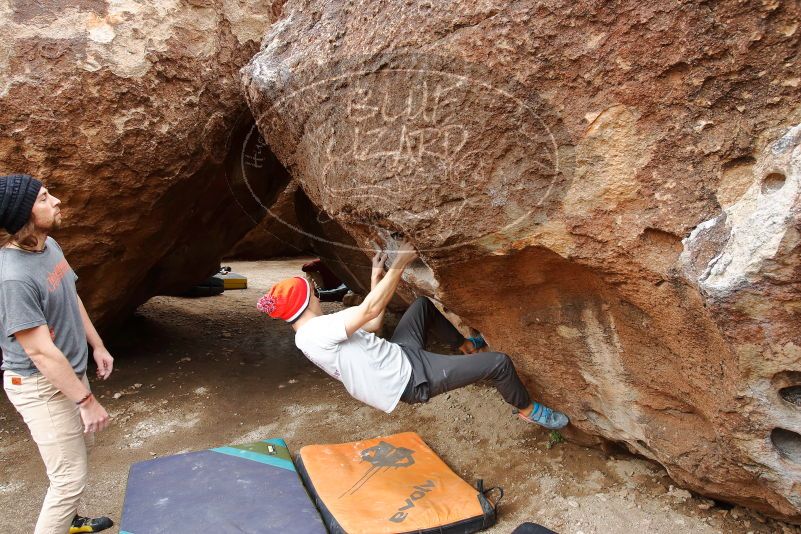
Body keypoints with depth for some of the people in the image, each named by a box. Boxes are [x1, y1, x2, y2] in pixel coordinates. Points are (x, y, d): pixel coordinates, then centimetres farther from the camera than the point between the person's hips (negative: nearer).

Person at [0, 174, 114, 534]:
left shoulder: (49, 245, -3)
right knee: (71, 476, 0)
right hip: (41, 386, -9)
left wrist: (97, 345, 17)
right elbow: (41, 351, -28)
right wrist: (87, 400, -21)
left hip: (70, 370, 9)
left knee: (80, 447, 26)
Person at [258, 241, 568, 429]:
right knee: (499, 362, -11)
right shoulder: (317, 331, -23)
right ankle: (528, 410, 20)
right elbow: (370, 310, -27)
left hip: (399, 354, 10)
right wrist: (399, 263, -20)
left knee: (424, 304, 24)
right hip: (411, 378, -10)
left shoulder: (311, 333, 10)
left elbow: (371, 326, 15)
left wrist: (376, 278, 14)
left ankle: (465, 345, 38)